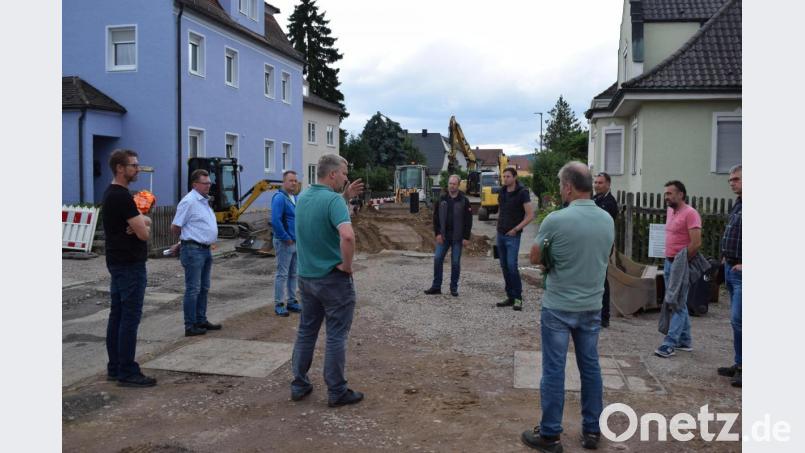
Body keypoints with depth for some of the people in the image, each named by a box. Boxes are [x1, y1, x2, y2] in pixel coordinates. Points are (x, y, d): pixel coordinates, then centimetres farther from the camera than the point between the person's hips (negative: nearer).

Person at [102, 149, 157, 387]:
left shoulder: (112, 194, 15)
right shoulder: (121, 196, -18)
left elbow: (146, 221, 16)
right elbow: (144, 233, -20)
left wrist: (141, 223, -7)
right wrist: (143, 226, 2)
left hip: (118, 263, 11)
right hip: (130, 265, -11)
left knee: (117, 315, 13)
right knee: (130, 317, -7)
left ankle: (115, 368, 20)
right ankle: (128, 373, -2)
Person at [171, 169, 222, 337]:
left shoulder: (204, 201, 14)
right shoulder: (189, 201, -14)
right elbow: (175, 227, -13)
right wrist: (187, 237, 4)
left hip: (205, 249, 9)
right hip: (193, 250, -9)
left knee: (203, 288, 15)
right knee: (193, 290, -4)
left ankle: (201, 321, 25)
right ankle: (190, 326, 2)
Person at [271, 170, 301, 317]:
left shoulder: (296, 198, 11)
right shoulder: (279, 198, -15)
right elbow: (275, 221, -23)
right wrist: (286, 238, -18)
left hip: (296, 242, 8)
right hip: (285, 243, -8)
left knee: (293, 274, 14)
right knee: (282, 274, -2)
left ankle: (292, 301, 24)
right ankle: (279, 305, 5)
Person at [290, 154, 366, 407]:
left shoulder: (303, 197, 6)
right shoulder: (333, 199, -20)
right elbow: (347, 235, -36)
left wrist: (346, 197, 13)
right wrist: (347, 265, -20)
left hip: (306, 277, 8)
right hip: (333, 278, -7)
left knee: (306, 331, 16)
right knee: (336, 336, 3)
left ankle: (299, 385, 24)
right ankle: (337, 392, 12)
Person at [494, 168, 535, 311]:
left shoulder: (522, 192, -10)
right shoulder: (502, 191, 9)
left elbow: (530, 216, -13)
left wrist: (515, 229, -14)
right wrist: (499, 225, 13)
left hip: (512, 235, -7)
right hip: (500, 234, 7)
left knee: (512, 266, -14)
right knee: (504, 266, 8)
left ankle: (518, 297, -4)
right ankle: (510, 297, 16)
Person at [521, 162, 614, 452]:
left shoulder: (556, 220, -17)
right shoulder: (607, 220, 1)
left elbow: (534, 259, -5)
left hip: (558, 307, -5)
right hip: (592, 307, 5)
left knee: (554, 370, 3)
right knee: (590, 367, 14)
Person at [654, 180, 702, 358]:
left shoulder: (690, 213, -15)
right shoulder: (670, 211, 12)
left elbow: (696, 243, -20)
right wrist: (669, 260, 14)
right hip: (669, 263, 9)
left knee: (677, 305, -5)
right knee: (679, 304, 15)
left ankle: (670, 343, -4)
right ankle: (685, 340, 25)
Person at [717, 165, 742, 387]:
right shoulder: (737, 205, 15)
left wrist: (745, 265, -21)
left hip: (741, 273, -10)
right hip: (730, 270, 10)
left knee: (738, 319, -10)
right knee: (735, 320, 14)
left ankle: (744, 368, 1)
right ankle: (739, 364, 24)